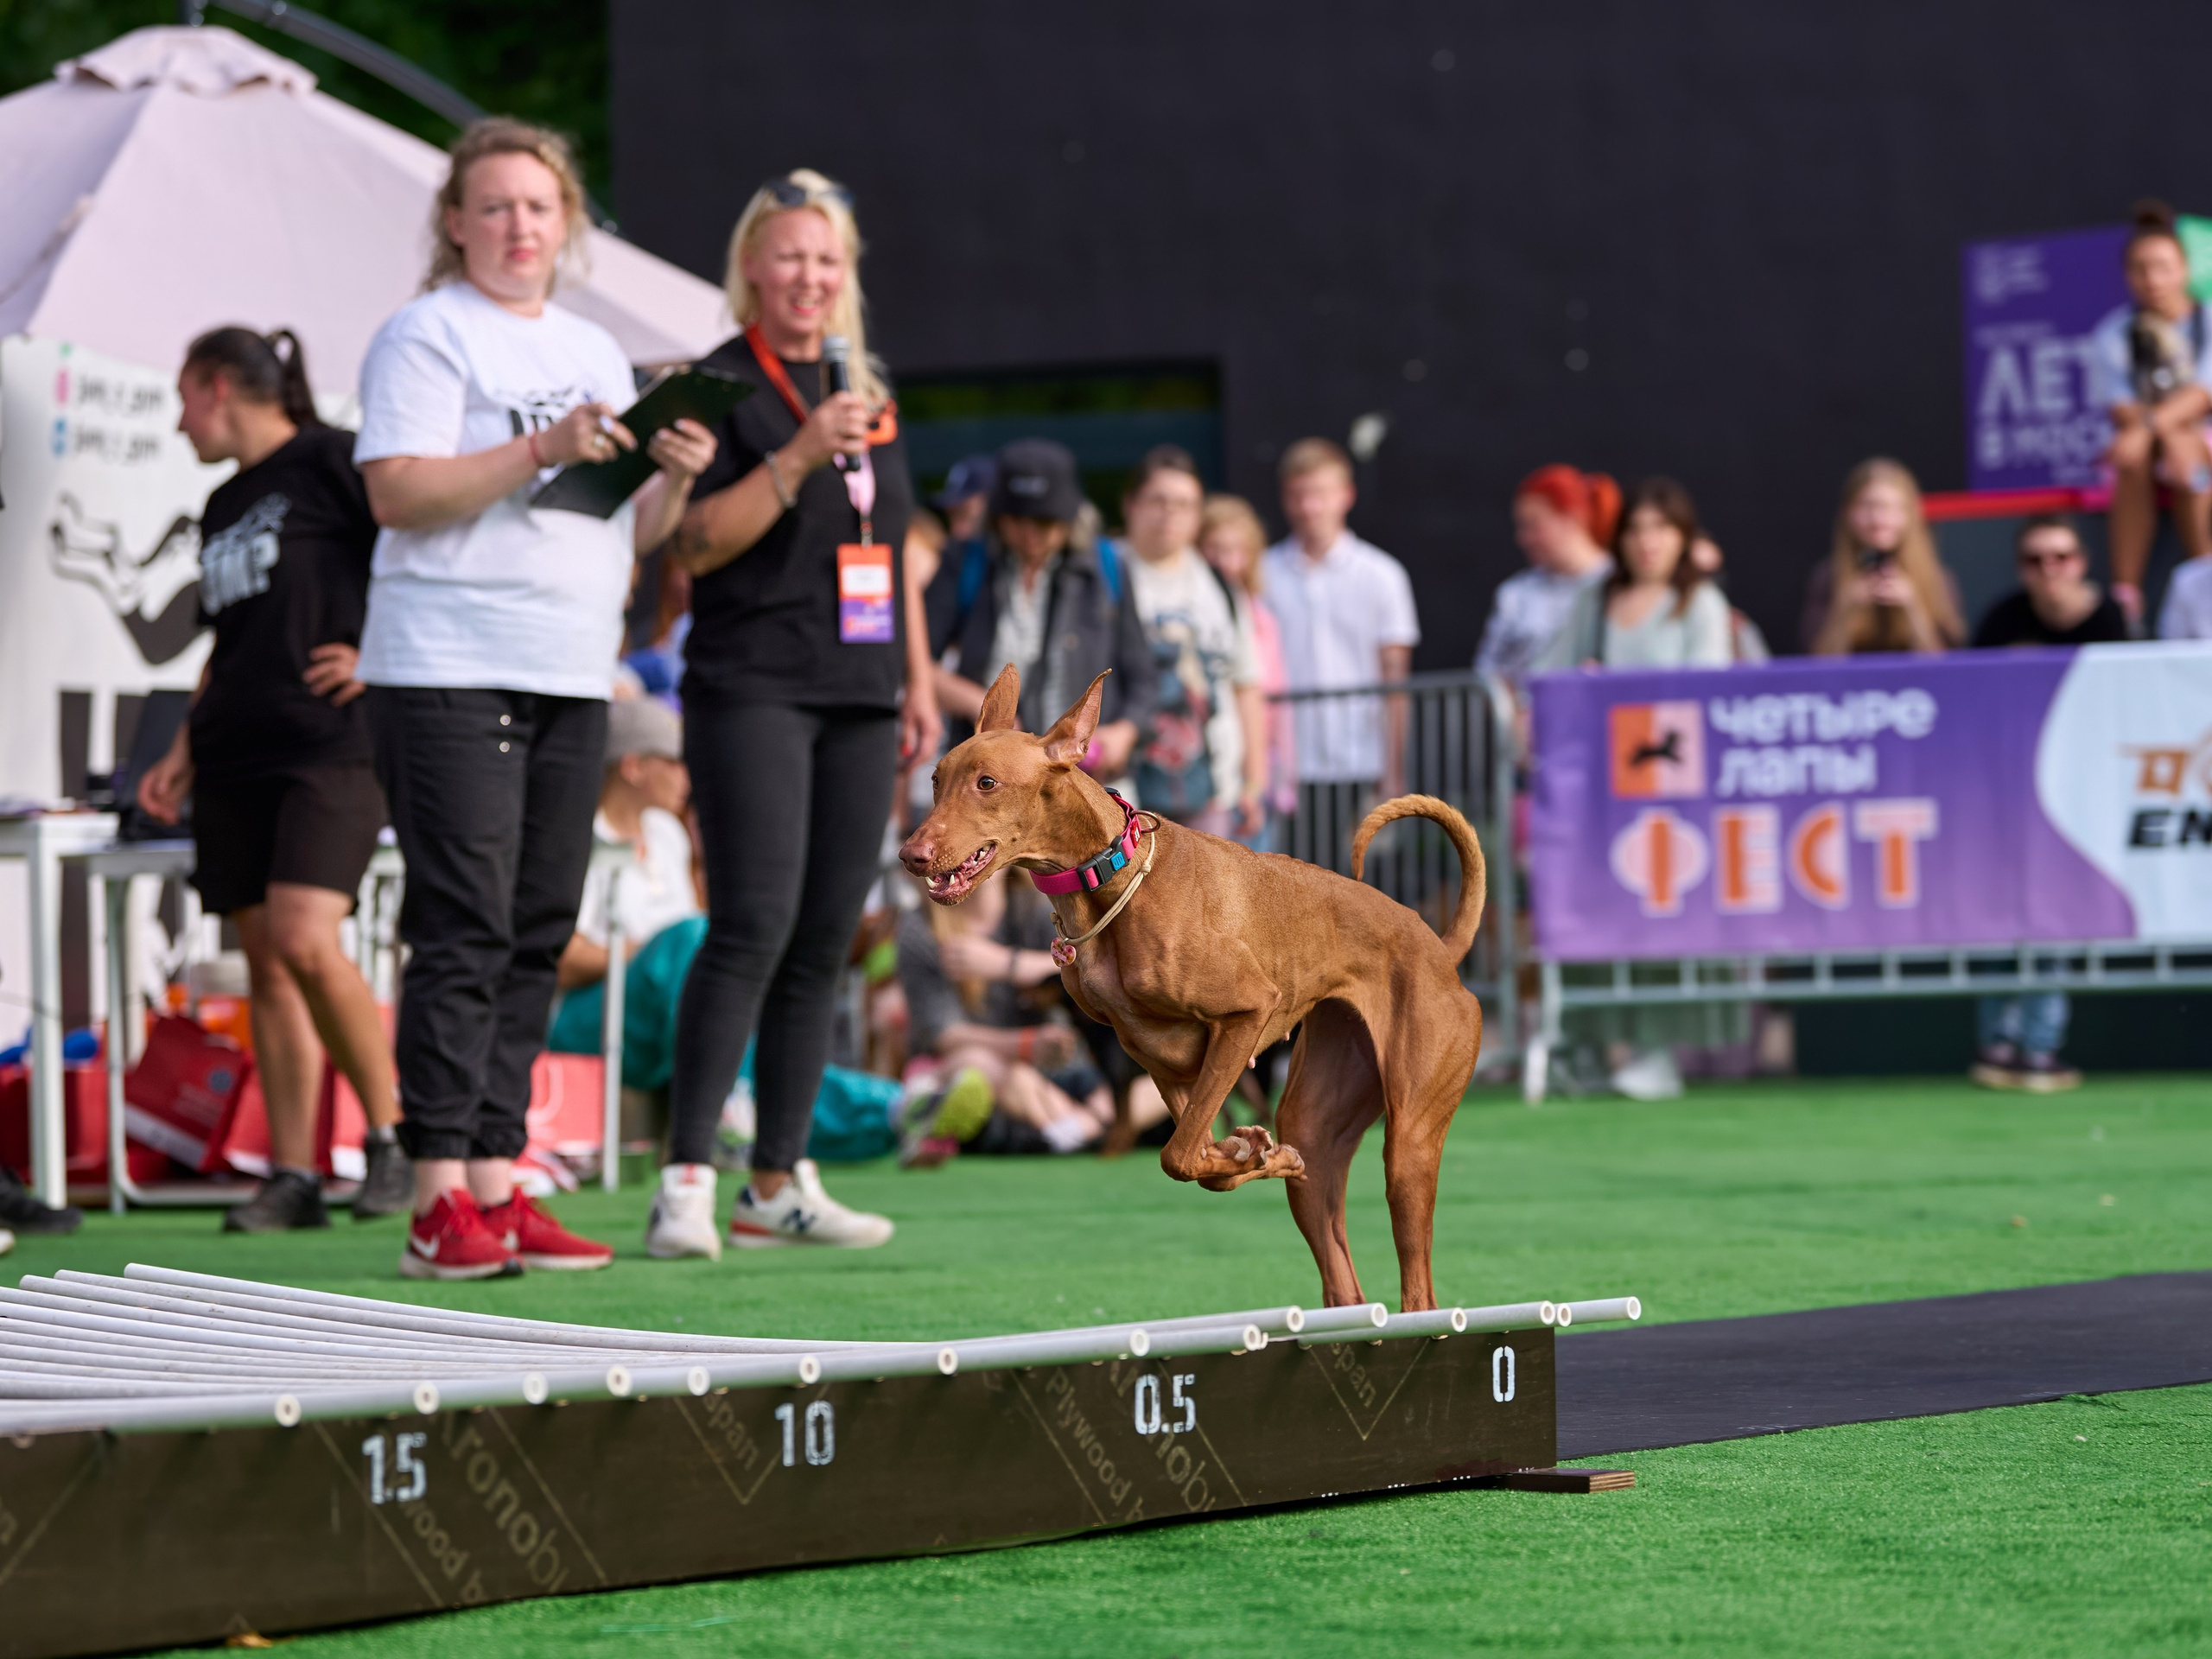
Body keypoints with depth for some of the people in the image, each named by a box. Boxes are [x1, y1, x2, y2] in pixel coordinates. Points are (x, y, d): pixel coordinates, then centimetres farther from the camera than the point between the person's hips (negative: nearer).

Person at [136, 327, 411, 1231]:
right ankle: (292, 1176, 4)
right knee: (265, 962, 3)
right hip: (235, 757, 8)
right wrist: (183, 753, 19)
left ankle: (394, 1134, -5)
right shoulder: (221, 507, 21)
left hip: (330, 745, -8)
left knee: (305, 941, -20)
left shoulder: (329, 460, -3)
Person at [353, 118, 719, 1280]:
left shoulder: (594, 351, 21)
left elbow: (629, 535, 22)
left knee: (538, 937, 5)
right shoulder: (427, 335, -1)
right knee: (464, 933, -11)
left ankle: (496, 1183, 9)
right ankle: (440, 1203, -11)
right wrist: (539, 452, -19)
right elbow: (396, 492, -13)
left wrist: (674, 478, 1)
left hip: (571, 680, 7)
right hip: (450, 672, -7)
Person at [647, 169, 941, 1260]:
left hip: (859, 700, 7)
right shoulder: (719, 385, -4)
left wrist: (918, 681, 20)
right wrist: (801, 455, -20)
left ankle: (778, 1182, 10)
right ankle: (686, 1181, -13)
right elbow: (694, 545, -13)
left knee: (824, 942, 5)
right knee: (753, 926, -16)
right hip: (753, 691, -7)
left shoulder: (869, 386, 17)